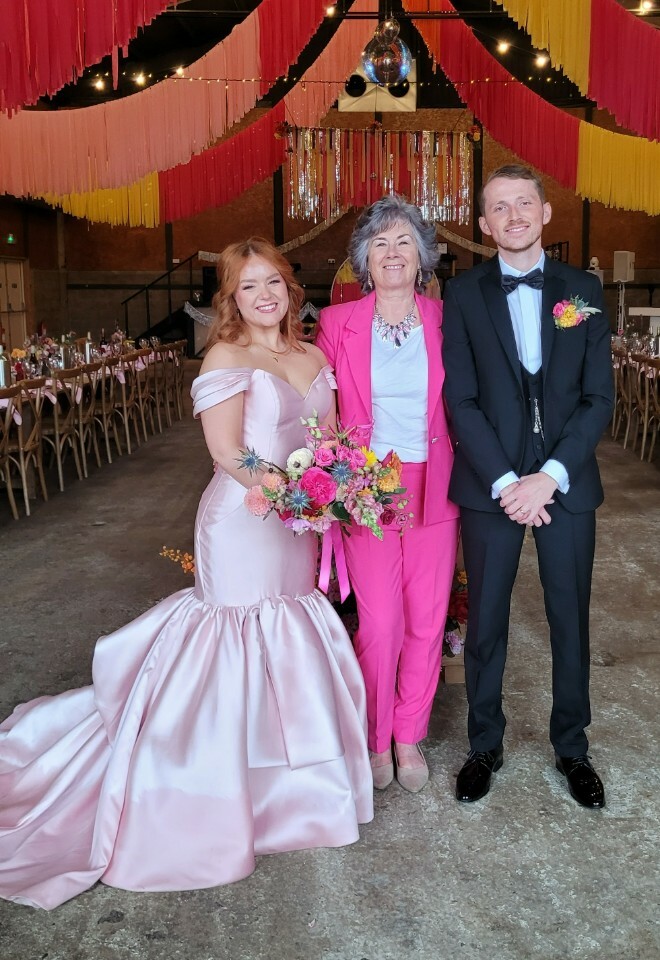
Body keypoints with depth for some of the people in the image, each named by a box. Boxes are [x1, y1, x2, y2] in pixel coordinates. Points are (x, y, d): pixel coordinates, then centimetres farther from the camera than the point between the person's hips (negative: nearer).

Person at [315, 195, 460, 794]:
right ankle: (376, 739, 22)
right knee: (380, 623, -2)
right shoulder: (337, 324, 0)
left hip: (434, 490, 2)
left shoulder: (445, 321, 3)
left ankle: (409, 737, 28)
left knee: (428, 621, 7)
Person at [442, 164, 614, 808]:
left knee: (571, 618, 11)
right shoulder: (464, 294, 1)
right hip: (489, 483, -1)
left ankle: (571, 747, 32)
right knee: (485, 621, 9)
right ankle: (484, 745, 29)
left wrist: (550, 475, -12)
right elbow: (461, 400, -5)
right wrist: (506, 481, -13)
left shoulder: (583, 290, 4)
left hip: (566, 483, 1)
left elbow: (598, 397, -1)